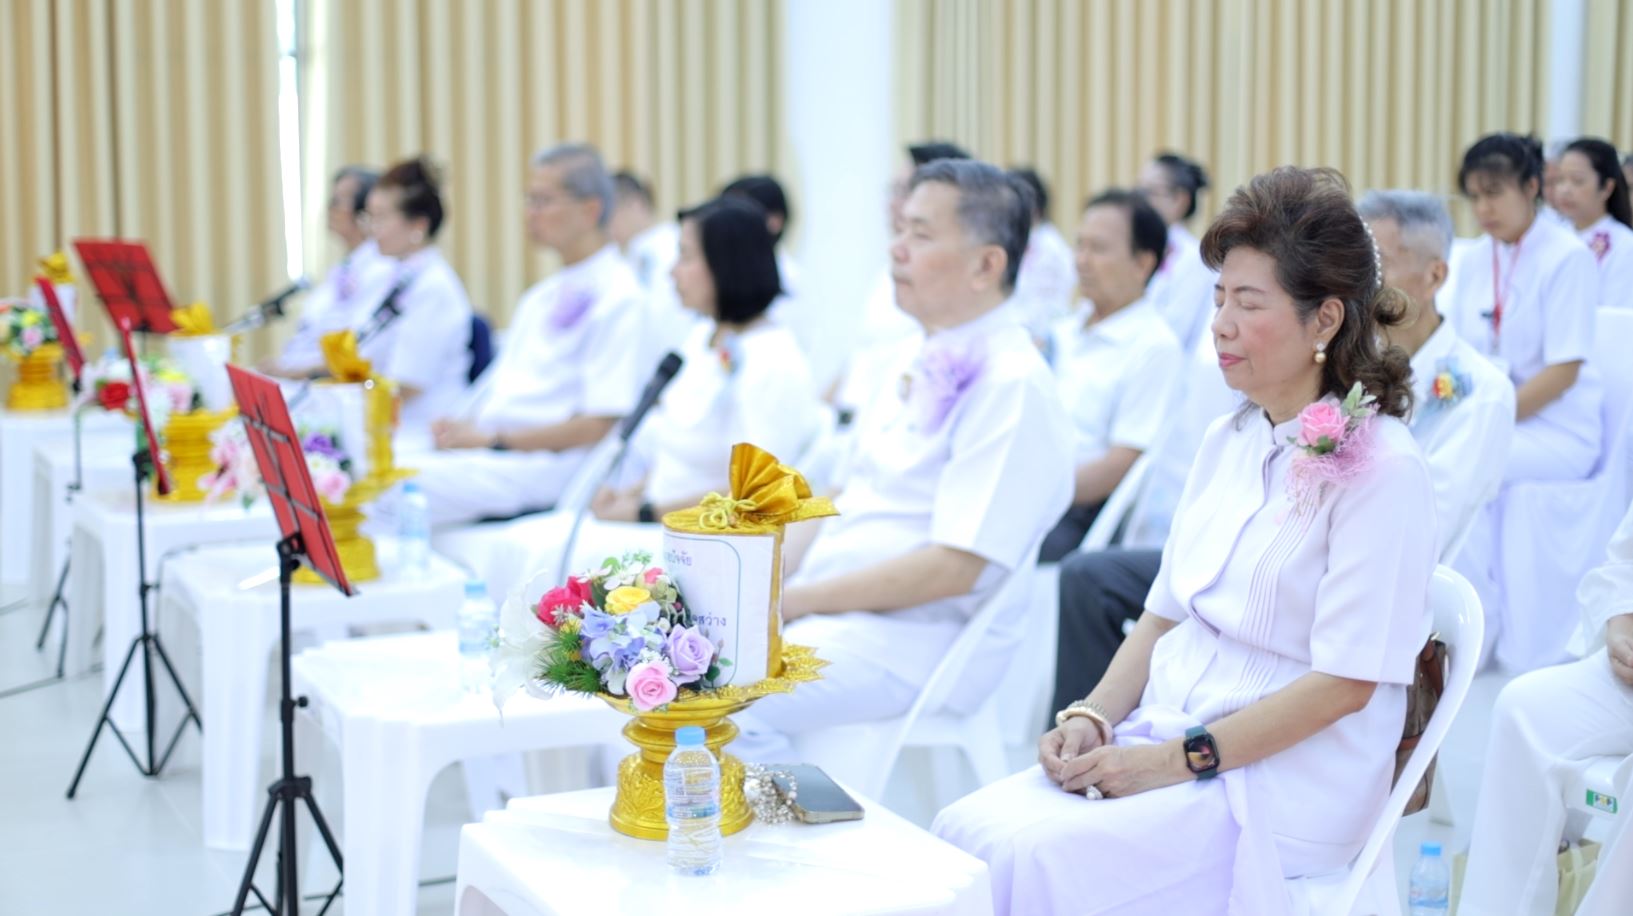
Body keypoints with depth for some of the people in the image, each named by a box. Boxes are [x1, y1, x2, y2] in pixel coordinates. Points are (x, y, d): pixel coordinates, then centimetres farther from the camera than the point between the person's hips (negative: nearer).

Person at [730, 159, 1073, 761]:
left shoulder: (1012, 385, -14)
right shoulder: (916, 361, 15)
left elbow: (955, 567, -19)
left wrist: (797, 600, -16)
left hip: (910, 637, -9)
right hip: (818, 609, 9)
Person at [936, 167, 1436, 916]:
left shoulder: (1379, 466, -11)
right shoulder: (1226, 442, 13)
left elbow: (1345, 680, -15)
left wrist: (1180, 758, -17)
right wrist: (1092, 716, 0)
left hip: (1287, 784, -7)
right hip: (1163, 745, 7)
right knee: (962, 830, -17)